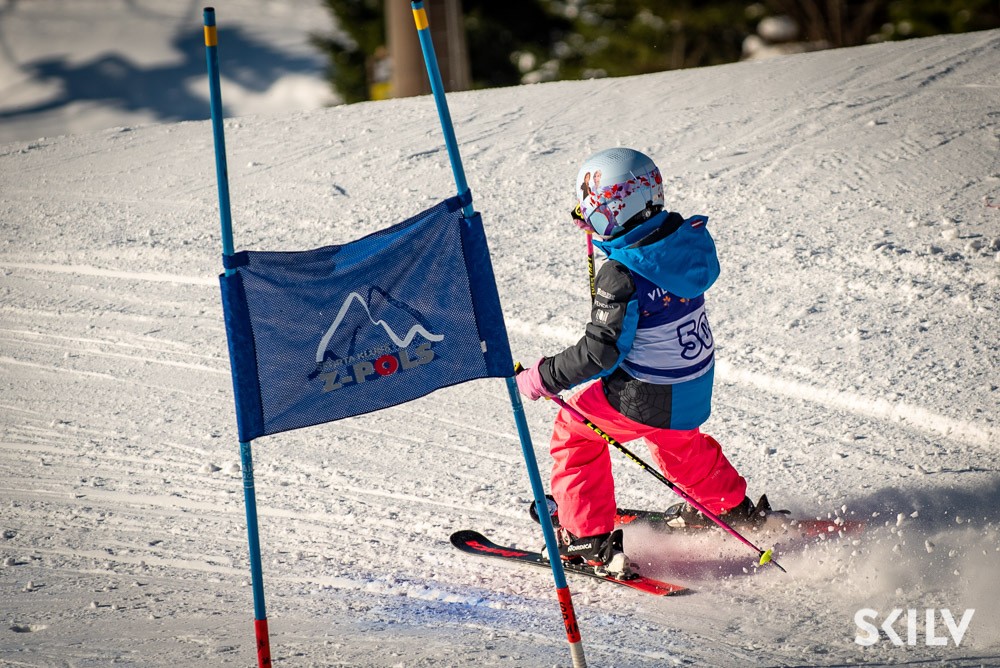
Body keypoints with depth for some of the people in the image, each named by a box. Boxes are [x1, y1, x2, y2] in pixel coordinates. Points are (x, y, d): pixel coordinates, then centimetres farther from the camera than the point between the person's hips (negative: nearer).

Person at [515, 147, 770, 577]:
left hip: (646, 397, -7)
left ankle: (591, 541, 18)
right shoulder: (687, 238, -8)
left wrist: (543, 378, -14)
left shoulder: (621, 276, -30)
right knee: (678, 442, 37)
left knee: (574, 431, 15)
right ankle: (734, 510, 51)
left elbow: (600, 352, -26)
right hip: (697, 384, 7)